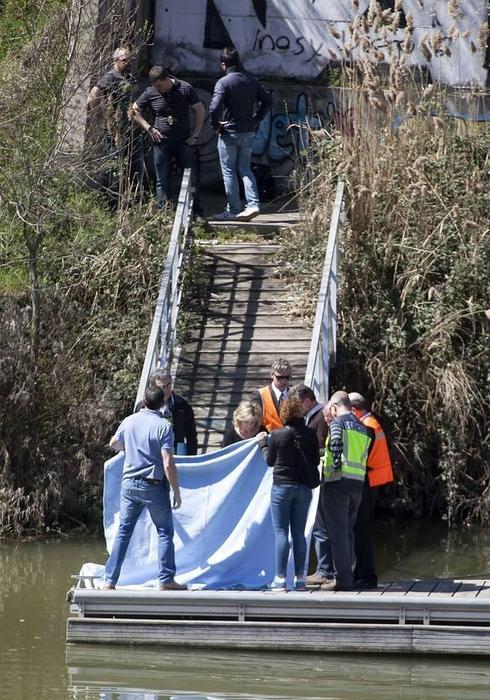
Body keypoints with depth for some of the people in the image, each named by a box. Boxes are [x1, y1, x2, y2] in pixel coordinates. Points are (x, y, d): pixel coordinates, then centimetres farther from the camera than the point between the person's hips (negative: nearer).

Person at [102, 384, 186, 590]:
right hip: (154, 486, -4)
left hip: (129, 483, 4)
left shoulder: (129, 421, 3)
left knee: (123, 531, 10)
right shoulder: (163, 426, -13)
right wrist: (176, 492, -9)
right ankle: (166, 580, 5)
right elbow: (168, 464, -17)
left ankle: (109, 580, 7)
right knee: (165, 531, 8)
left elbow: (114, 444, 23)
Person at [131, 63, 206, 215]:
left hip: (183, 141, -1)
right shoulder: (150, 93, -2)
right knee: (162, 180, 3)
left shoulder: (185, 89, -5)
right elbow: (134, 110, 10)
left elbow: (200, 111, 2)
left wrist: (195, 135, -2)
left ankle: (196, 212, 10)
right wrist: (148, 128, 0)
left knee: (190, 178, 2)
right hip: (161, 142, 1)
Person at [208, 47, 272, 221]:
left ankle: (233, 210, 7)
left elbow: (214, 108, -25)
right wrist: (256, 119, 13)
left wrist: (215, 125, -8)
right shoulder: (252, 81, 4)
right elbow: (268, 101, 10)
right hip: (249, 132, 5)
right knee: (245, 169, 14)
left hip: (229, 133, -5)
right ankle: (253, 204, -1)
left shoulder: (223, 83, -15)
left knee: (229, 172, 4)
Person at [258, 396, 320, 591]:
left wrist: (262, 443, 19)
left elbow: (270, 460, 3)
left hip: (282, 486, -3)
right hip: (304, 487, 3)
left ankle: (280, 578, -6)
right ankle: (300, 578, 9)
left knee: (281, 532, -1)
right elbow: (316, 461, 6)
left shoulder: (277, 435, -10)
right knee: (299, 533, 9)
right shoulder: (310, 434, -3)